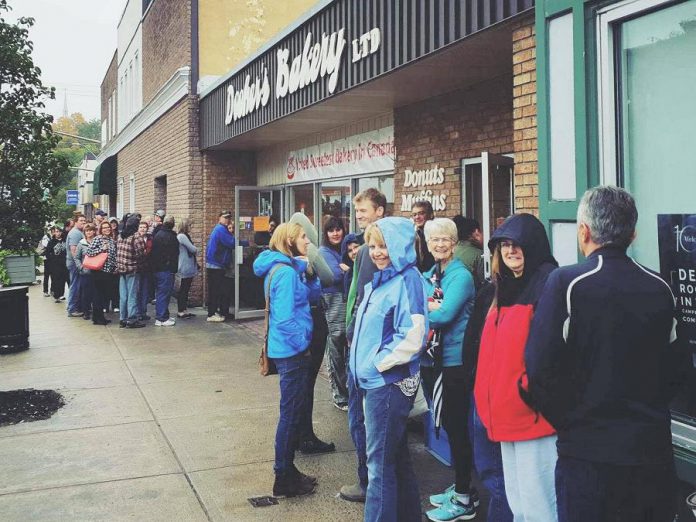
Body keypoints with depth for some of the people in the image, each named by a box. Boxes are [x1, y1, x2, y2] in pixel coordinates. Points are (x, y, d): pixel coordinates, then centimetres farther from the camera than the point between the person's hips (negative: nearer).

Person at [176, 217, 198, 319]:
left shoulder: (185, 236, 16)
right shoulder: (182, 236, -15)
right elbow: (192, 249, -16)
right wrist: (196, 251, 3)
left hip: (189, 267, 9)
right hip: (185, 268, -9)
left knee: (186, 289, 13)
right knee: (183, 289, -3)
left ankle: (184, 310, 18)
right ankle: (180, 311, 4)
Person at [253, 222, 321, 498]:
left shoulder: (290, 268, 10)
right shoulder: (286, 272, -20)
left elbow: (312, 295, 13)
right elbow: (285, 319, -25)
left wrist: (309, 271, -1)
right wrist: (304, 343, -14)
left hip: (290, 350, 10)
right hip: (291, 351, -10)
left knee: (294, 411, 18)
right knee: (291, 413, 1)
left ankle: (287, 471, 30)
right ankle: (284, 480, 13)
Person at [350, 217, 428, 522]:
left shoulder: (407, 280, -15)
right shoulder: (380, 280, 13)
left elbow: (412, 336, -24)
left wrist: (379, 363, -16)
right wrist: (362, 365, 12)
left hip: (390, 382, -9)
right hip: (375, 381, 9)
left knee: (380, 460, -2)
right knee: (396, 455, 20)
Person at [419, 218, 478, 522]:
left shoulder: (461, 275, -11)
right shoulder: (427, 277, 12)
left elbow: (445, 315, -22)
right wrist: (431, 306, -13)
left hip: (453, 362, -8)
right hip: (430, 359, 8)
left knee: (457, 428, 0)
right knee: (446, 427, 16)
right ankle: (459, 487, 31)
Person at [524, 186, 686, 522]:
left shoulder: (566, 284, -14)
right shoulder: (660, 289, 1)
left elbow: (541, 368, -15)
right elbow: (675, 368, 9)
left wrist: (564, 420, 1)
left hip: (588, 450, -4)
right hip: (652, 448, 4)